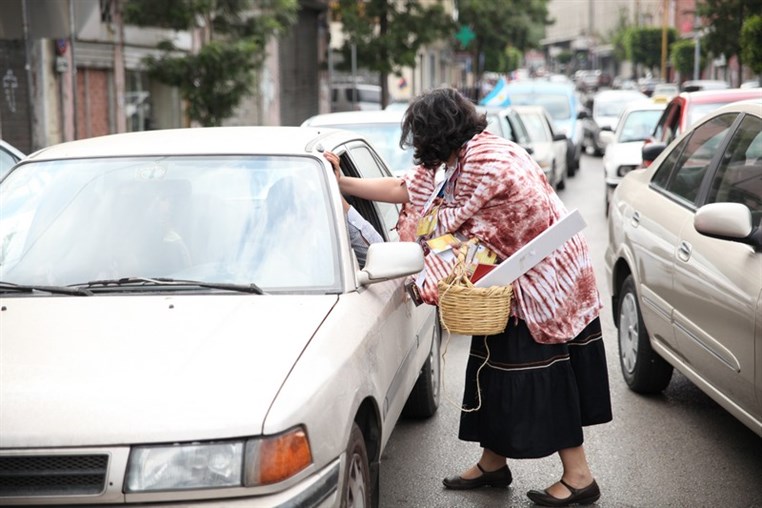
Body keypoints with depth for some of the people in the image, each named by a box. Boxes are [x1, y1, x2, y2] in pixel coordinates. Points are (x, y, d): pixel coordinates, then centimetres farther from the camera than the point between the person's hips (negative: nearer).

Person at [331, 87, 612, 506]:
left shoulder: (484, 161, -24)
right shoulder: (463, 158, 6)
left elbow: (445, 222, -16)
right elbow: (405, 189, 11)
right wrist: (342, 183, 11)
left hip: (546, 279, -10)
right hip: (523, 281, 10)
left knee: (541, 375, -6)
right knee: (497, 367, 13)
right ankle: (492, 463, 25)